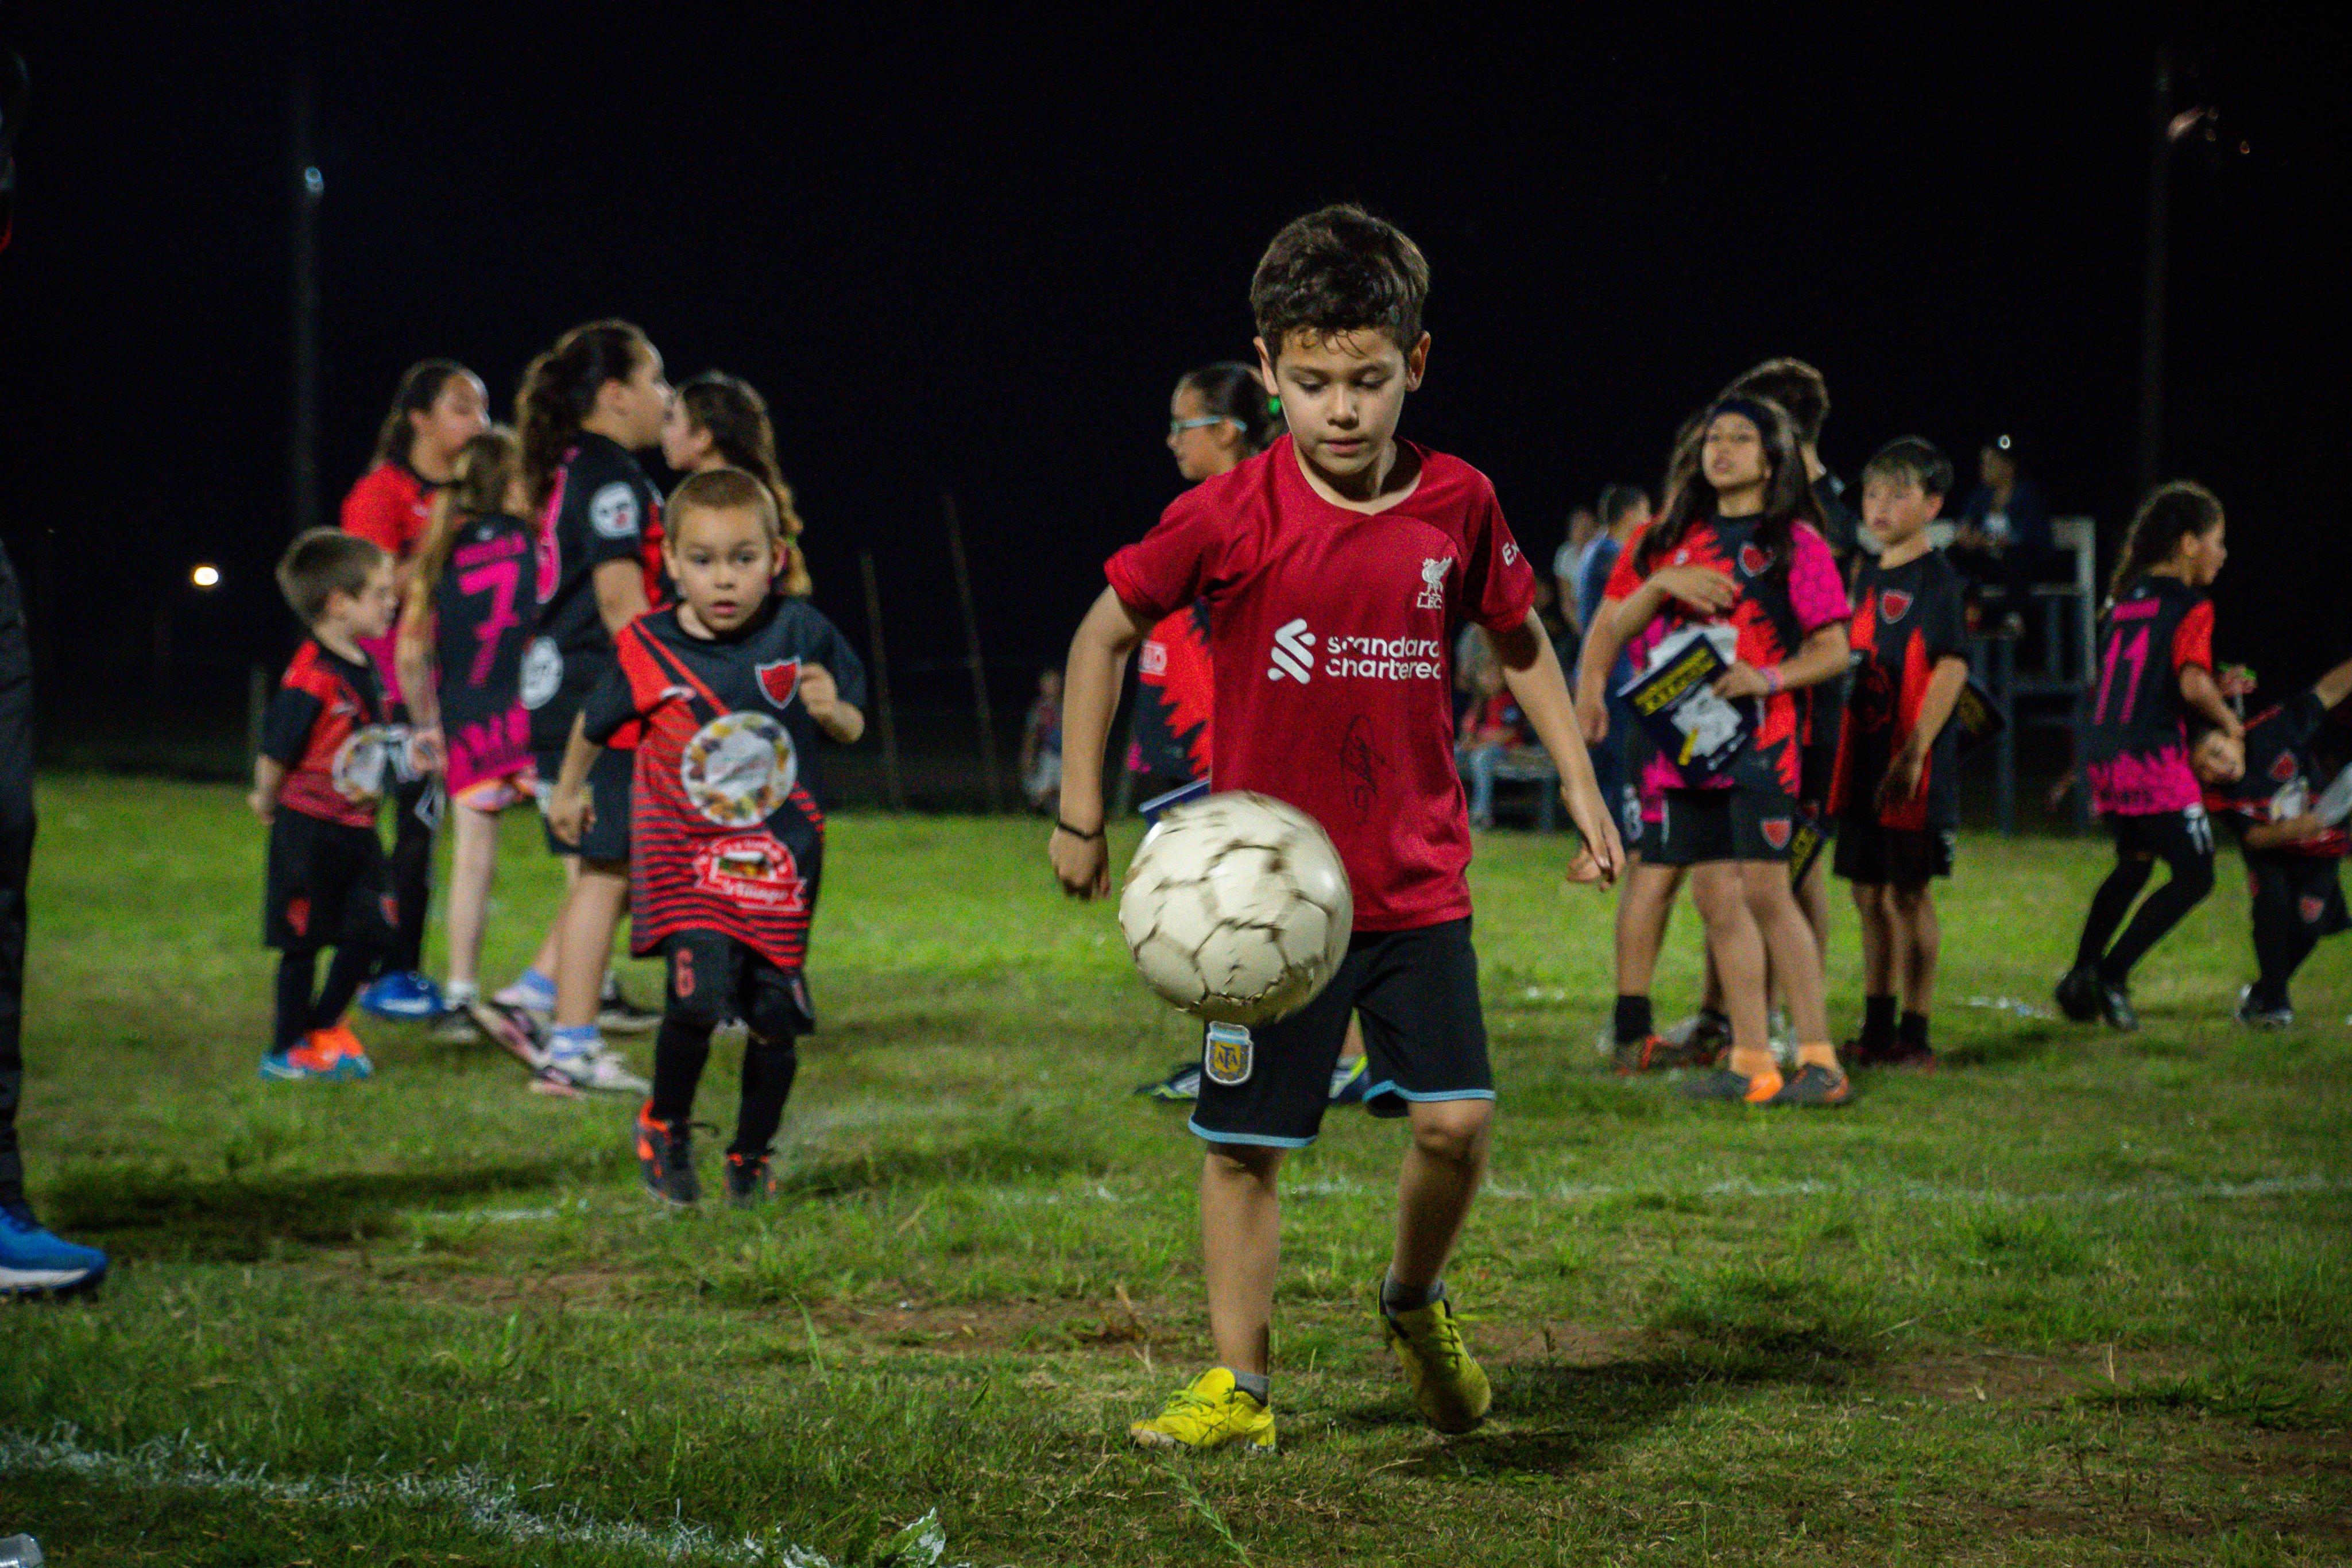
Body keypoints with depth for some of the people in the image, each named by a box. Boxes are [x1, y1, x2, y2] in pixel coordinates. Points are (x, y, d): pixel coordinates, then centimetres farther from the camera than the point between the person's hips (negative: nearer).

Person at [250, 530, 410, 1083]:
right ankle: (287, 1050, 16)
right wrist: (268, 802, -4)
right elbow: (276, 751, -16)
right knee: (303, 940, 3)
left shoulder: (364, 670, 6)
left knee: (371, 929, 9)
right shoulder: (311, 679, -22)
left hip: (355, 827, 8)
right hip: (308, 829, -8)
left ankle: (324, 1027, 27)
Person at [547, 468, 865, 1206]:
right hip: (682, 848, -2)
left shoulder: (802, 634, -6)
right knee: (699, 994, -22)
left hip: (780, 855, 2)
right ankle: (665, 1127, 6)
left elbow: (853, 730, 7)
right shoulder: (647, 648, -7)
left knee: (775, 1017, 2)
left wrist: (833, 712, -16)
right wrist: (569, 789, 28)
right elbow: (594, 722, 14)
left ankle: (752, 1154, 28)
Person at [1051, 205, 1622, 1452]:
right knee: (1243, 1143, 2)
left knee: (1456, 1117, -8)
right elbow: (1104, 634, 1)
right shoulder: (1227, 519, -11)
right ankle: (1239, 1386, 16)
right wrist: (1079, 812, 1)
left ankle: (1416, 1305, 22)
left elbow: (1517, 639, 15)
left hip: (1417, 883, 2)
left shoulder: (1458, 505, -3)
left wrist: (1580, 787, 13)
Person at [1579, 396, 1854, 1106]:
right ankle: (1751, 1060, 8)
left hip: (1759, 735, -5)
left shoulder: (1794, 543, 3)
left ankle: (1819, 1059, -8)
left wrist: (1770, 678, -15)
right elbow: (1612, 626, 15)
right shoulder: (1671, 539, 15)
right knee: (1715, 895, 2)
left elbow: (1834, 648, 1)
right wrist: (1661, 583, -5)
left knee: (1765, 891, -12)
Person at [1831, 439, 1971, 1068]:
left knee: (1910, 892, -4)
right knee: (1870, 893, 12)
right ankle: (1877, 1028, 21)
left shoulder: (1937, 579, -9)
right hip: (1863, 757, 8)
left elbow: (1951, 668, -16)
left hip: (1915, 765, -8)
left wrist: (1914, 752, -24)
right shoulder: (1867, 573, 14)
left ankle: (1916, 1034, 3)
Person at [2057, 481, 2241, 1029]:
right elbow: (2193, 685, -22)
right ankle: (2111, 974, -7)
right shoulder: (2190, 607, -8)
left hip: (2104, 753, 8)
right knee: (2194, 875, 3)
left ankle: (2081, 976, 21)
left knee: (2134, 864, 26)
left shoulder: (2125, 598, 14)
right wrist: (2228, 721, -2)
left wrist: (2218, 684, 22)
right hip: (2155, 758, -8)